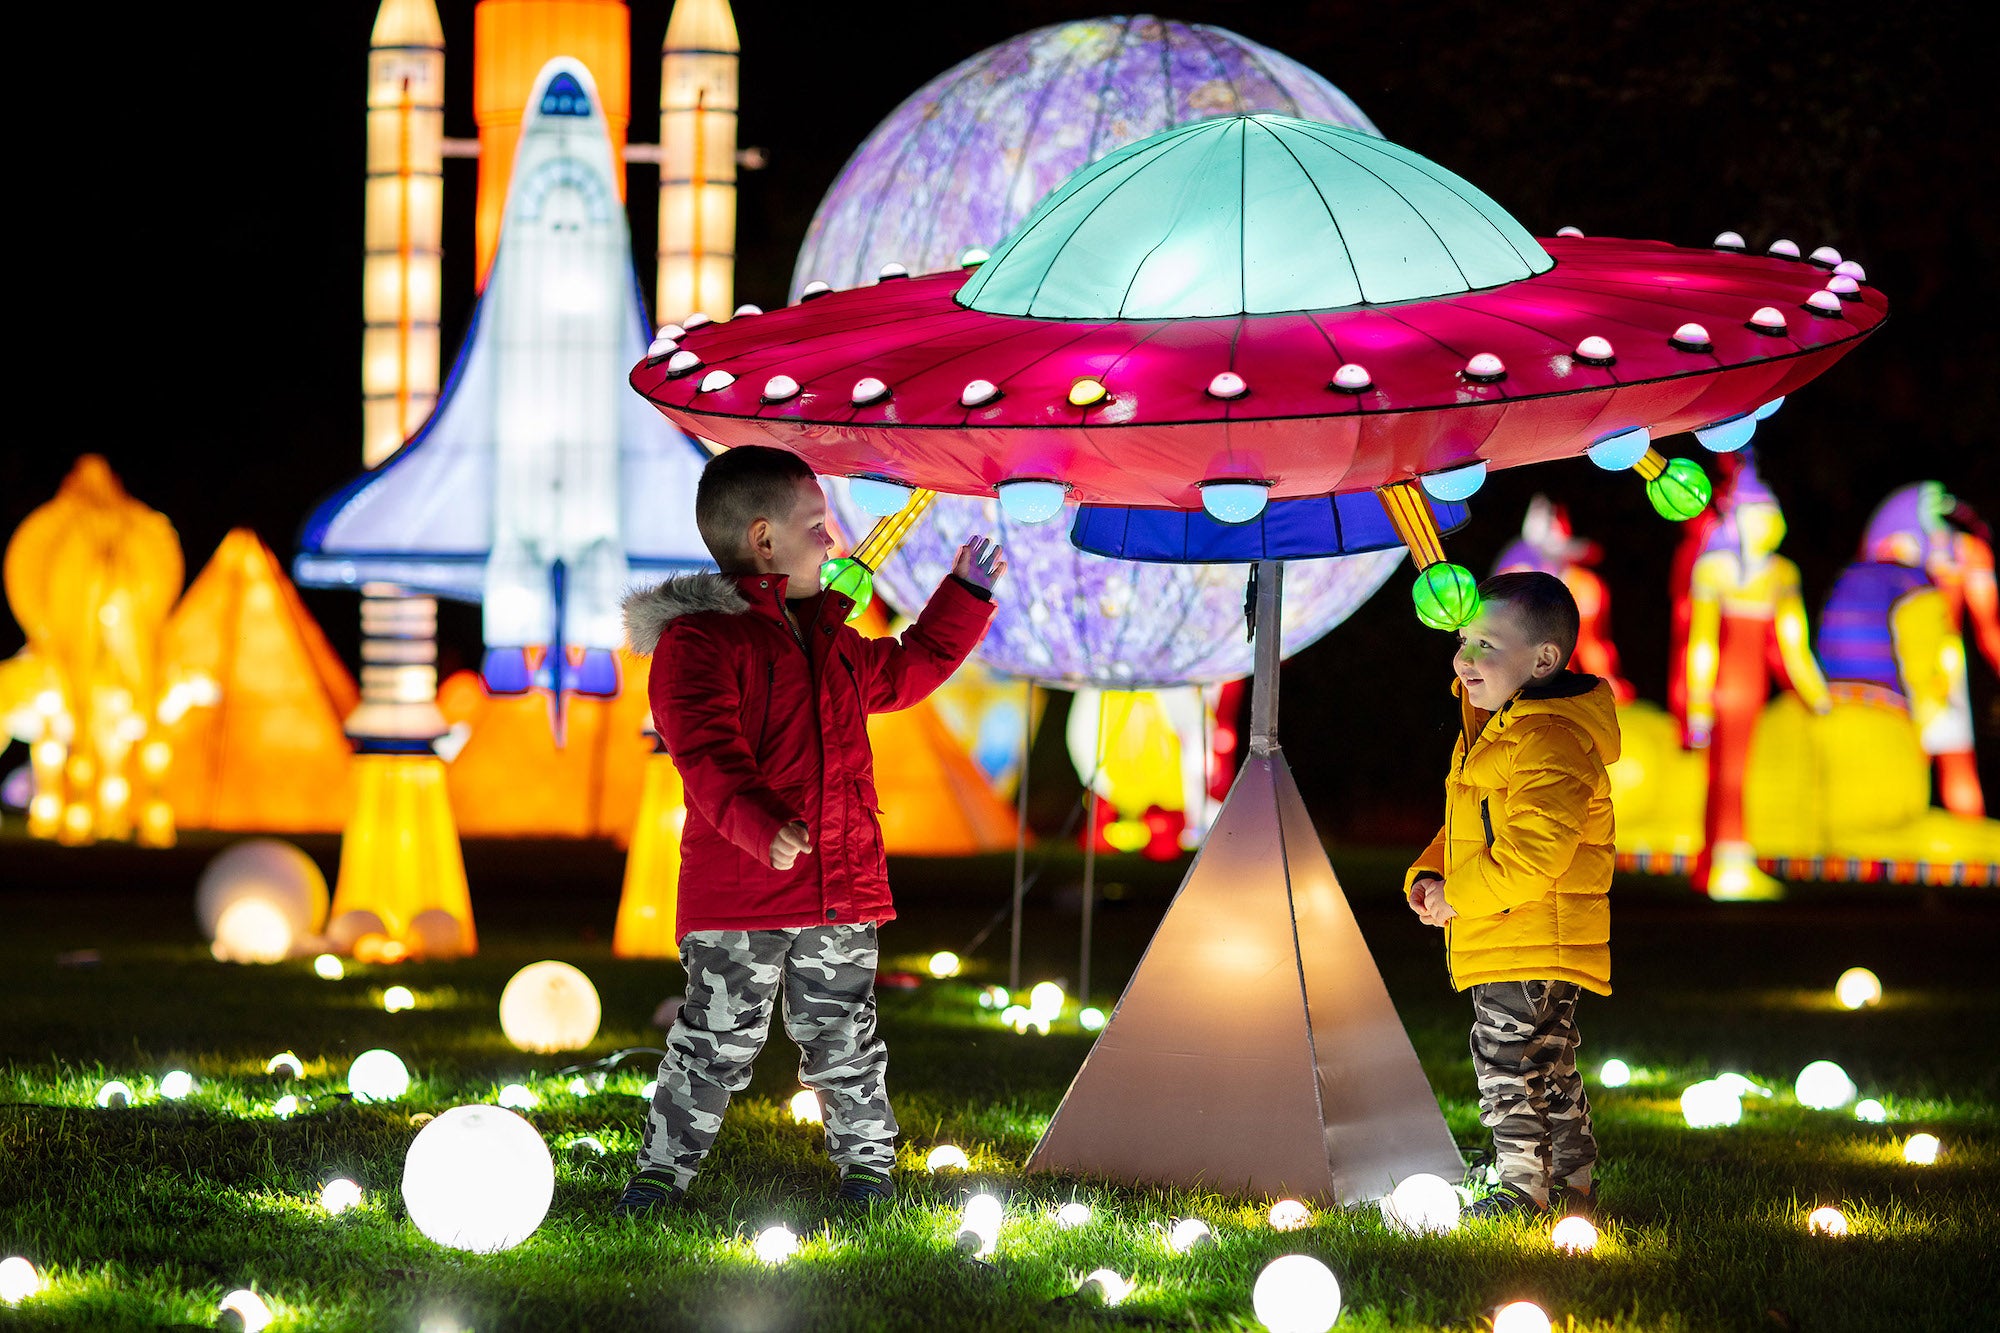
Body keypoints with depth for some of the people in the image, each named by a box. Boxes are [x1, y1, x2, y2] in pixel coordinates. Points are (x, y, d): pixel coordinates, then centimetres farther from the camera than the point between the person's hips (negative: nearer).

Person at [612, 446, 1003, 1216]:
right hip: (737, 895, -6)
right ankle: (664, 1167, 8)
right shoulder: (697, 640, -10)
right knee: (718, 1040, -4)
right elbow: (707, 755, -21)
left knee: (843, 1038, 12)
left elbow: (905, 671, 36)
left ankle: (868, 1160, 24)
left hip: (843, 888, 6)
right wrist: (761, 828, -36)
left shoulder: (831, 640, 17)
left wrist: (965, 597, 36)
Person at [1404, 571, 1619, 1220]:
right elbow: (1471, 827, 25)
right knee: (1549, 1063, 17)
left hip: (1530, 941, -11)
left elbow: (1536, 851, -28)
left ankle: (1524, 1186, -2)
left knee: (1506, 1061, -8)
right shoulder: (1490, 731, 15)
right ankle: (1573, 1181, 26)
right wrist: (1430, 875, 8)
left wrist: (1460, 896, -21)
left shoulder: (1550, 742, -20)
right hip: (1497, 945, 11)